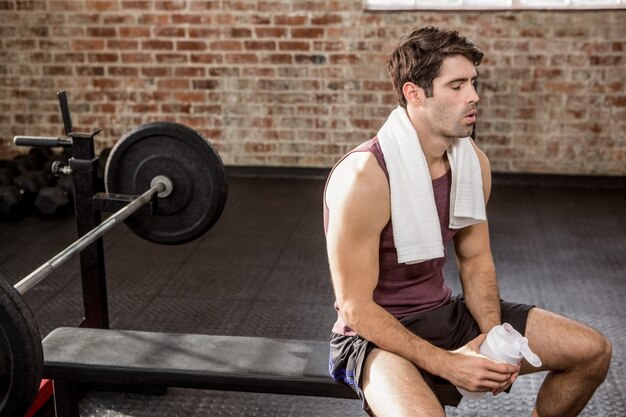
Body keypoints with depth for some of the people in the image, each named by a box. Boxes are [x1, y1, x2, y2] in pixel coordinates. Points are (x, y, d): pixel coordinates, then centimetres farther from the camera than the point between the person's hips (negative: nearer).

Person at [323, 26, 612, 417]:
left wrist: (494, 336, -10)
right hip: (375, 333, -7)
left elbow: (475, 261, 7)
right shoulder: (363, 178, -25)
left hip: (445, 313, 7)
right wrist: (444, 363, -25)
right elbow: (355, 307, -22)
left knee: (593, 350, 4)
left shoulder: (473, 162, -3)